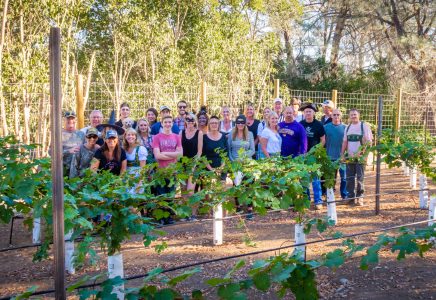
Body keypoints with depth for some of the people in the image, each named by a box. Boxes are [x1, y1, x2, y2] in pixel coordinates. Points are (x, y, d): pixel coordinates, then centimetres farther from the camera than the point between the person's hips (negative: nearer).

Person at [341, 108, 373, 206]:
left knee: (360, 178, -2)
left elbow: (368, 141, -7)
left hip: (360, 157, -4)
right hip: (349, 157, 5)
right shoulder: (348, 127, 12)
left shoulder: (364, 126, -3)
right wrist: (342, 154, 6)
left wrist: (362, 151, -18)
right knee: (349, 178, 5)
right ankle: (351, 197, 13)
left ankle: (360, 197, 6)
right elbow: (345, 142, 15)